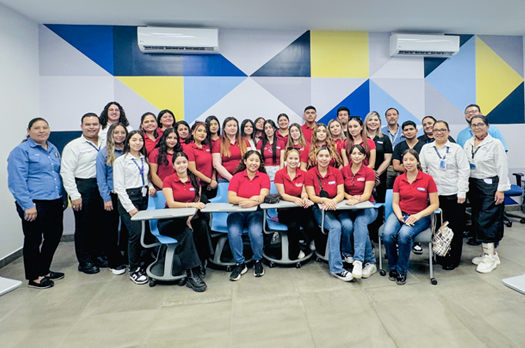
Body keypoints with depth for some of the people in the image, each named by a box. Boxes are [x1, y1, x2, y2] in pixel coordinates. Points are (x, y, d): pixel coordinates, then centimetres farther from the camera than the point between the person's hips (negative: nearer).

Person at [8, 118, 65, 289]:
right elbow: (17, 181, -14)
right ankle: (34, 278, 22)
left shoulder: (53, 149, 14)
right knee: (33, 241, 6)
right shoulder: (21, 151, -8)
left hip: (54, 203, 7)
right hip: (35, 204, -7)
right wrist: (27, 205, -19)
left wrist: (62, 198, 16)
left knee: (54, 236, 16)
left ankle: (44, 270, 35)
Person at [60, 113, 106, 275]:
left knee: (100, 225, 12)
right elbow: (66, 172, -8)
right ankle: (84, 261, 19)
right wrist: (74, 195, -12)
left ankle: (98, 255, 28)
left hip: (101, 189, 4)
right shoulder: (74, 146, -3)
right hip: (83, 189, -4)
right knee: (83, 227, 6)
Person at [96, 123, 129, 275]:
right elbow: (101, 178, -5)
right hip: (111, 196, -2)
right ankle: (114, 262, 20)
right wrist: (106, 198, -10)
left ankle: (126, 258, 26)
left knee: (127, 227, 10)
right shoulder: (104, 153, -3)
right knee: (111, 229, 8)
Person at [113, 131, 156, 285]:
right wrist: (130, 207, -12)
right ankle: (134, 270, 4)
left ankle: (138, 264, 21)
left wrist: (151, 187, 0)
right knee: (136, 233, -12)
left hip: (144, 198, 6)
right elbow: (119, 187, -6)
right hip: (128, 199, -5)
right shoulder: (120, 161, -2)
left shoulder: (144, 159, 14)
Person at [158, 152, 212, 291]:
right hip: (171, 220, -3)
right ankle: (191, 274, -32)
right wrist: (191, 204, -26)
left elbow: (197, 203, 5)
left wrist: (192, 215, -15)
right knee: (186, 233, -34)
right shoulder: (168, 180, 1)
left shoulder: (195, 180, 11)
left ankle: (201, 263, -20)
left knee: (203, 224, -31)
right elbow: (171, 203, -12)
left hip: (191, 216, 3)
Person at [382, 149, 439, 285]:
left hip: (420, 217, -2)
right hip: (400, 213, 3)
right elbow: (395, 203, 8)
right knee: (387, 234, -27)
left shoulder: (428, 179, -2)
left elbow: (435, 204, -2)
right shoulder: (399, 179, 7)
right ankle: (393, 267, -1)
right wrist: (399, 215, -12)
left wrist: (418, 215, -16)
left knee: (404, 234, -33)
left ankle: (401, 270, -9)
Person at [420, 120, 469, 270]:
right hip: (434, 194, 2)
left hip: (454, 194, -2)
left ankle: (453, 259, 19)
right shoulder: (426, 148, 8)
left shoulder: (456, 148, 2)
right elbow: (421, 169, 7)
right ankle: (440, 256, 24)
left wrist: (461, 192, -8)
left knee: (455, 227, 5)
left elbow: (464, 171, -2)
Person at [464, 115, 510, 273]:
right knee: (477, 220, 9)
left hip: (490, 186, -6)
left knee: (487, 221, -6)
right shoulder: (468, 144, 9)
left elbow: (502, 167, -9)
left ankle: (490, 257, 7)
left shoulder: (495, 143, -7)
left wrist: (501, 190, -12)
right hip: (473, 186, 6)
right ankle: (489, 253, 23)